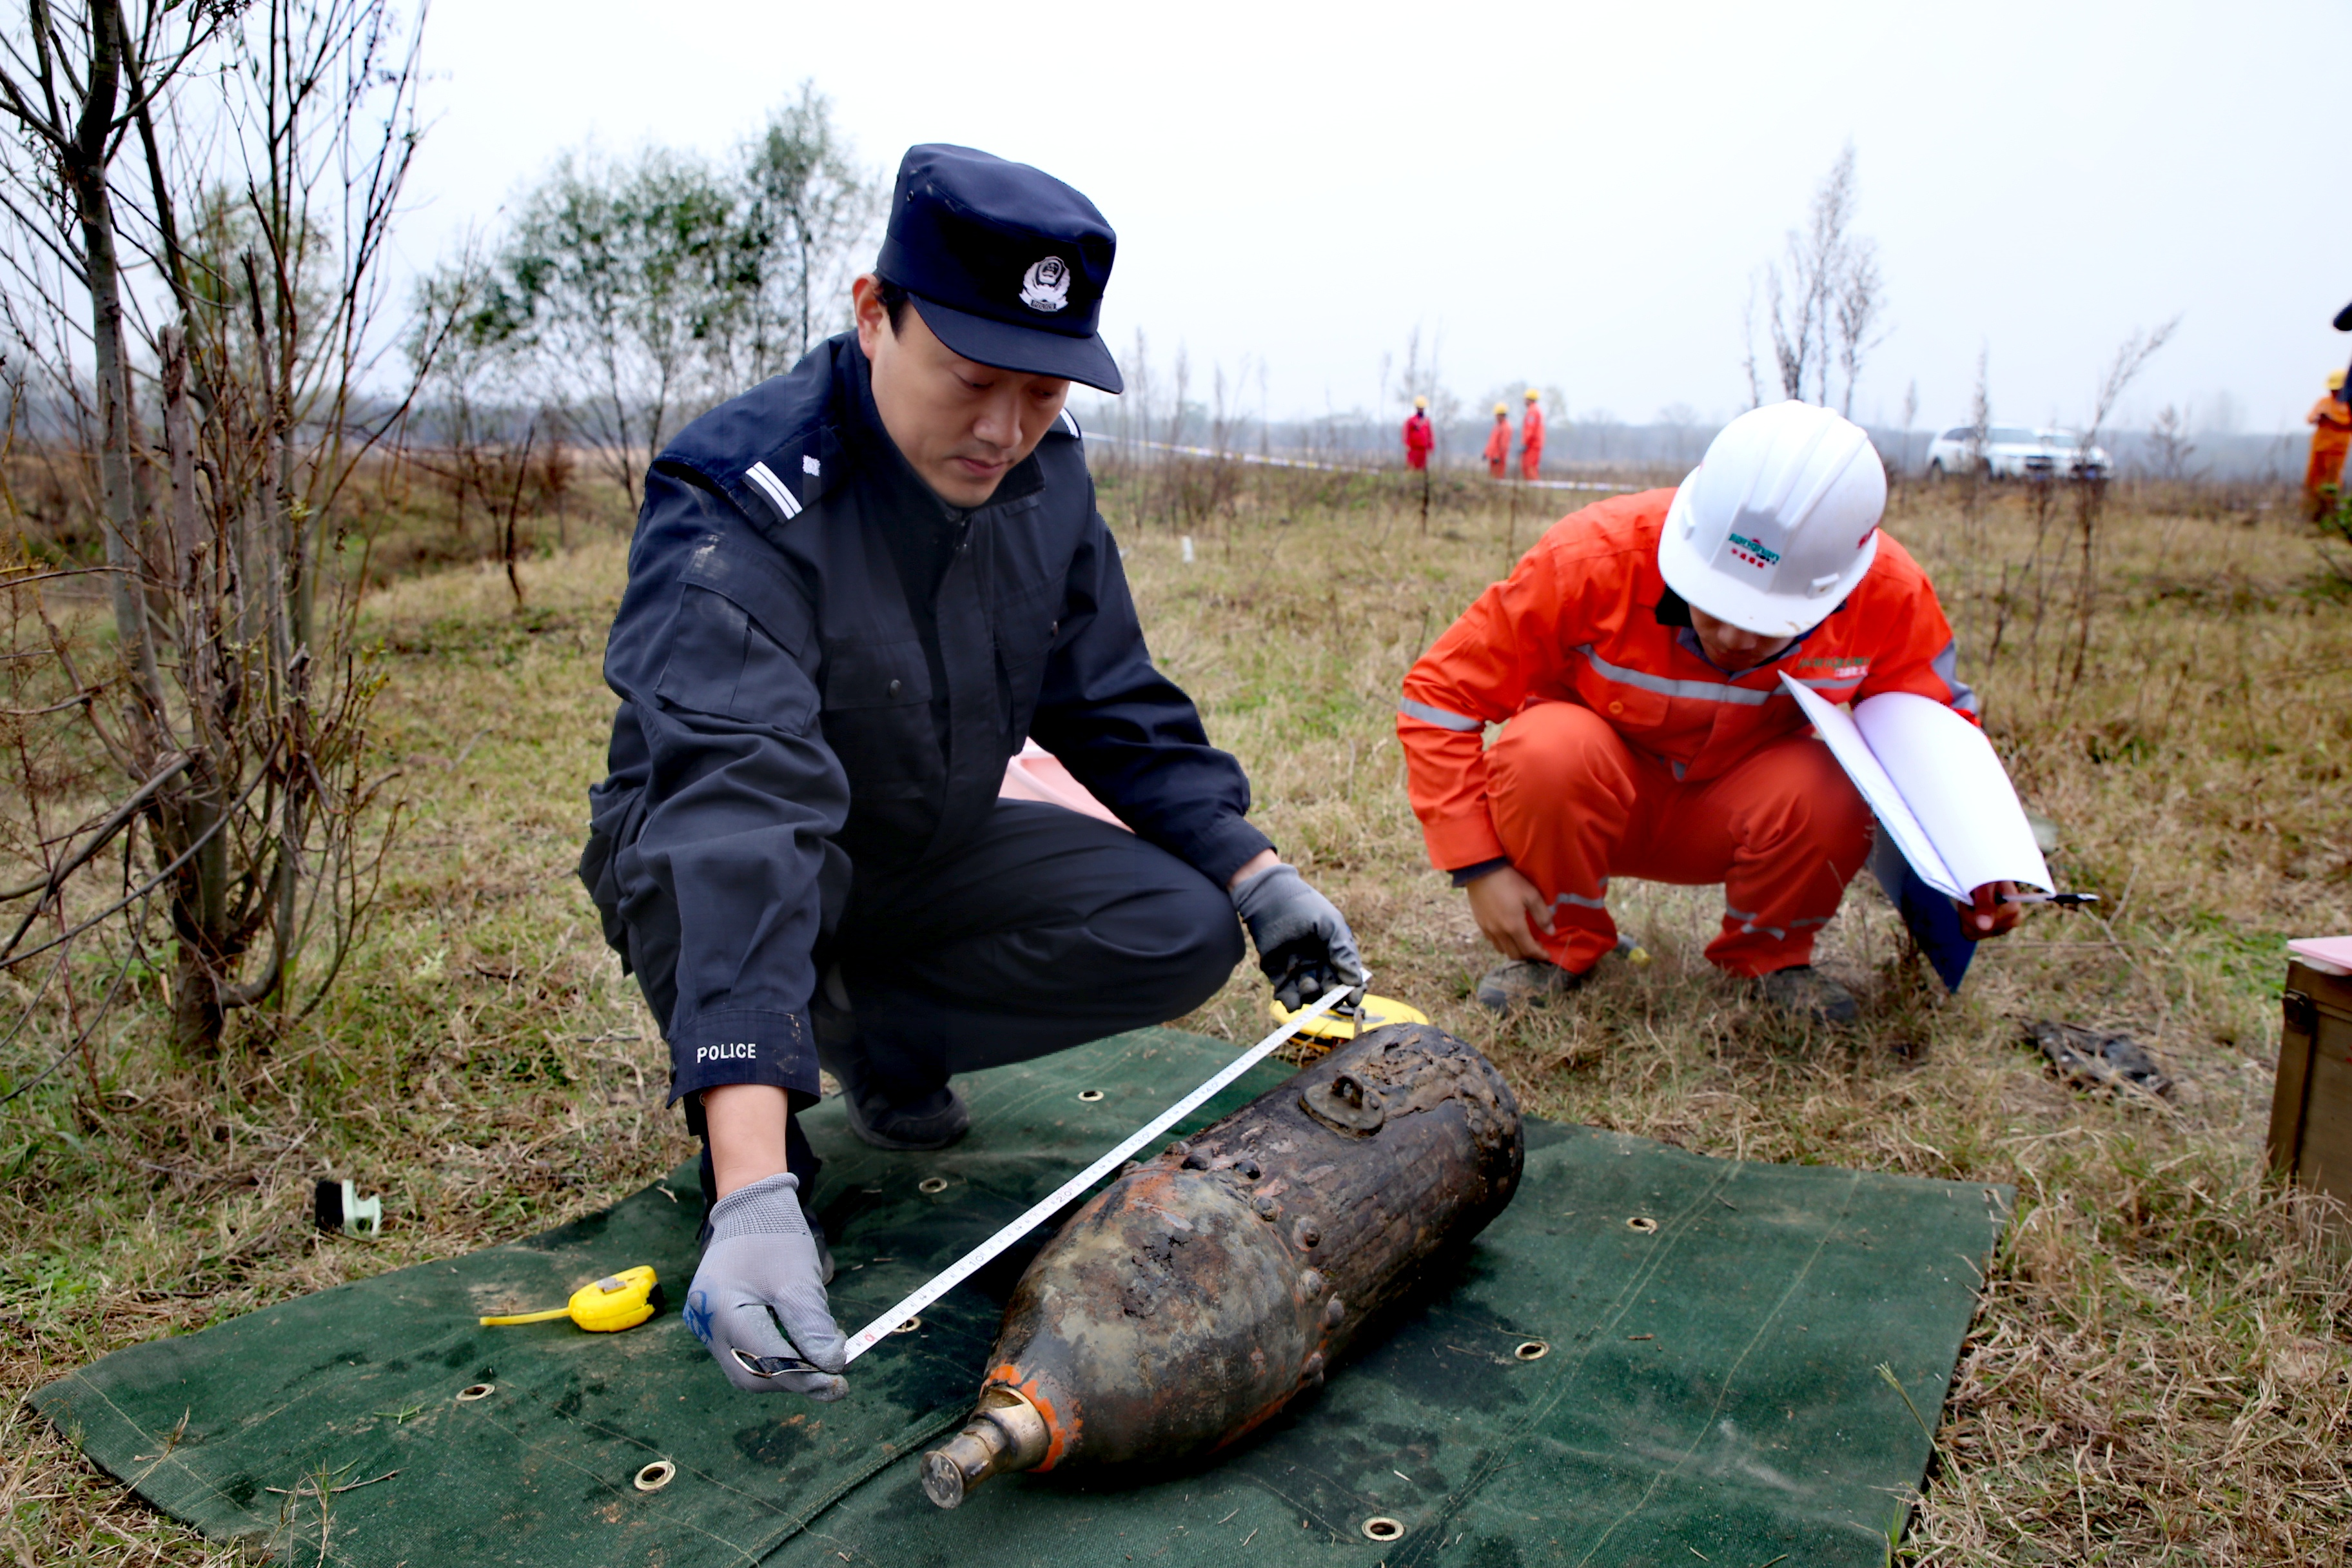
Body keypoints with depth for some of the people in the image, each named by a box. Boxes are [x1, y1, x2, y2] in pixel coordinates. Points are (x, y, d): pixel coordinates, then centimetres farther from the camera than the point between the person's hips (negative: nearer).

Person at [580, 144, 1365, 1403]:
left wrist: (1254, 872, -11)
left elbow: (1118, 706, 1)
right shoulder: (741, 505, -32)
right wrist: (753, 1188, -54)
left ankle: (879, 1034, 7)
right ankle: (745, 1145, -9)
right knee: (718, 846, -39)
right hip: (707, 870, -5)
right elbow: (734, 810, -46)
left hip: (927, 850, 5)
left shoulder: (1044, 472, -10)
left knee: (1185, 932, -12)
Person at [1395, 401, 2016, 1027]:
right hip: (1586, 806, -1)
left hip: (1728, 815, 2)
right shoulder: (1593, 556, -30)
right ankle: (1558, 947, -7)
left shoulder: (1887, 595, -21)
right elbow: (1440, 694, -23)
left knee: (1829, 790, -31)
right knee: (1551, 750, -36)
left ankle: (1770, 955, 2)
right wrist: (1479, 867, -25)